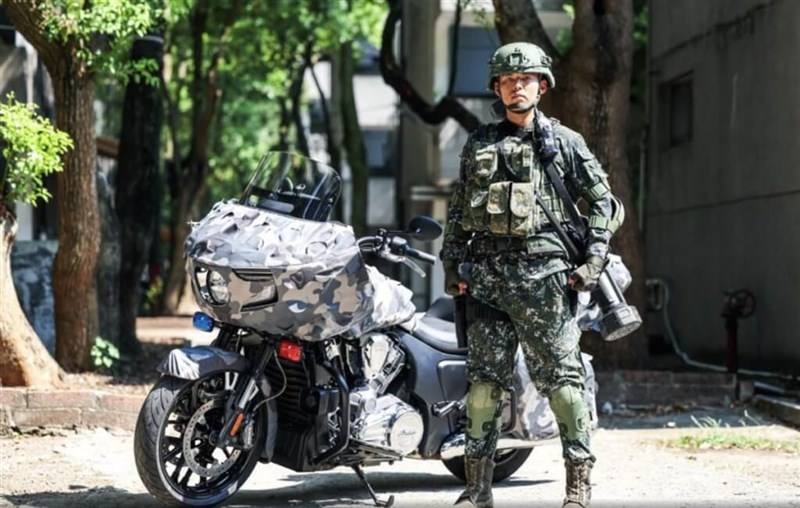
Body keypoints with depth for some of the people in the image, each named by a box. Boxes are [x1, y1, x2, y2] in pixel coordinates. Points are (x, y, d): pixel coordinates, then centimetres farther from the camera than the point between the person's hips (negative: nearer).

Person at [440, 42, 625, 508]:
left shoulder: (564, 141, 6)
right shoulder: (478, 144, 16)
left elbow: (605, 204, 5)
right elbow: (457, 211, 20)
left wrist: (593, 261, -4)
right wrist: (452, 264, 11)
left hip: (543, 275, -3)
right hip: (487, 273, 3)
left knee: (561, 378, -4)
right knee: (484, 380, 3)